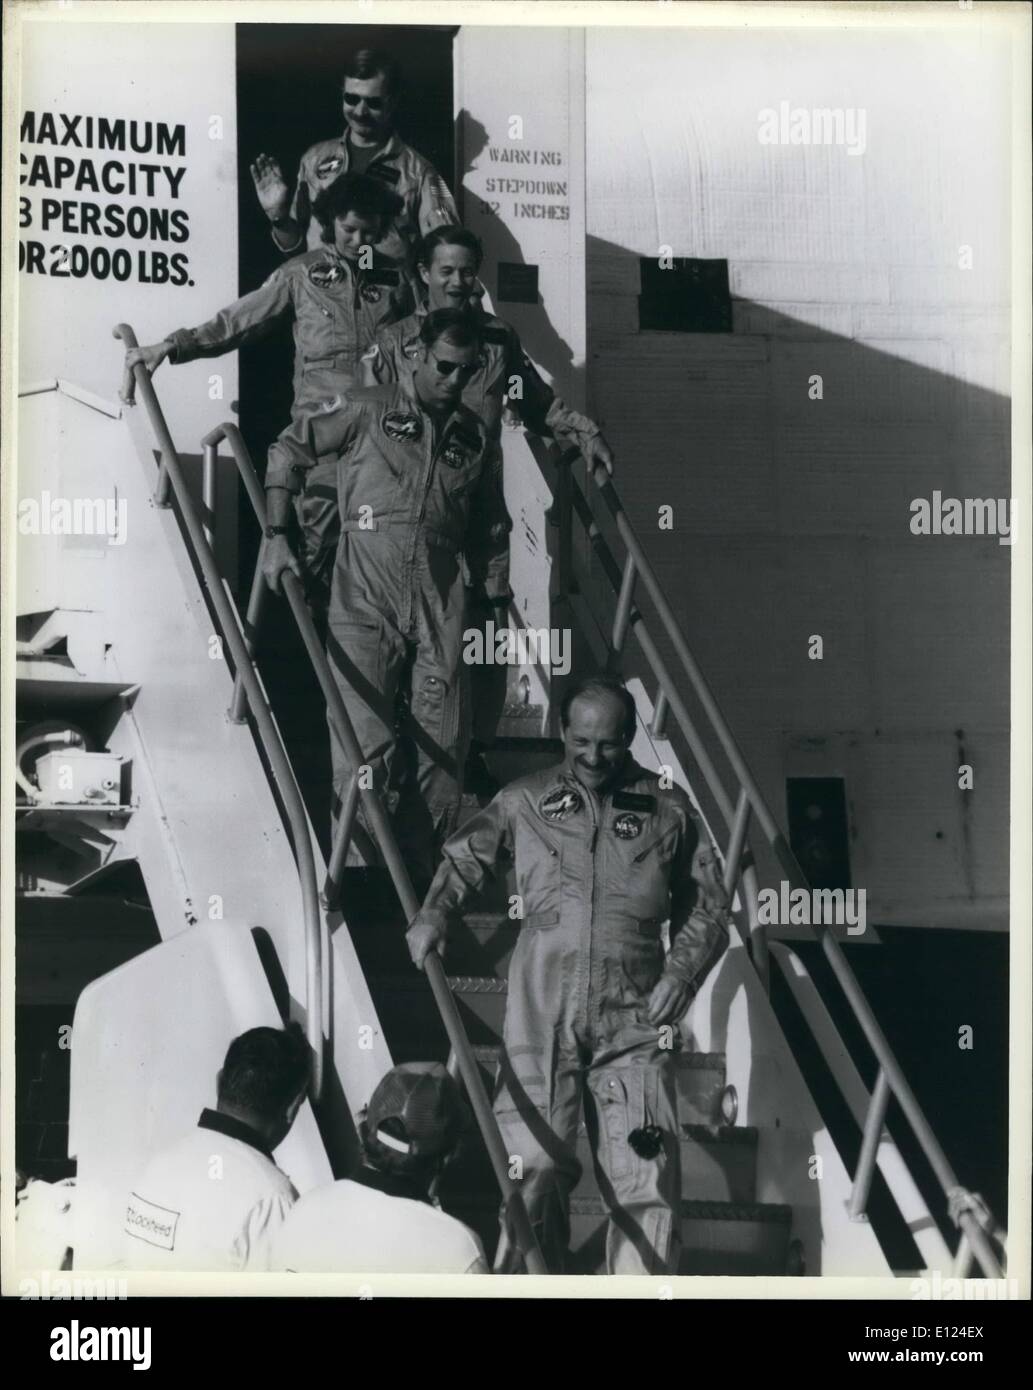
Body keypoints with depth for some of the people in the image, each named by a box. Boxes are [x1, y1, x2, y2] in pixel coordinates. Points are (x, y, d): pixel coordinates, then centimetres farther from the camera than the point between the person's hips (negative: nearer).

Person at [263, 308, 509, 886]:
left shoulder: (475, 435, 17)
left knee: (445, 744, 3)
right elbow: (288, 457, 7)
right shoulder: (368, 409, 4)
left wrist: (496, 588, 15)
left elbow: (489, 526, 23)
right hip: (366, 594, -4)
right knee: (366, 741, -10)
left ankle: (428, 876, 13)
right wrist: (277, 536, -2)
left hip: (441, 598, 4)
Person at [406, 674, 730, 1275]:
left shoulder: (668, 807, 9)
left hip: (635, 1017, 0)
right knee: (533, 1163, 3)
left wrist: (679, 976, -1)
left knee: (645, 1175, -2)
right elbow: (465, 856, 17)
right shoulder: (526, 801, 8)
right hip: (542, 1012, 0)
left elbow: (708, 908, 13)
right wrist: (434, 914, -2)